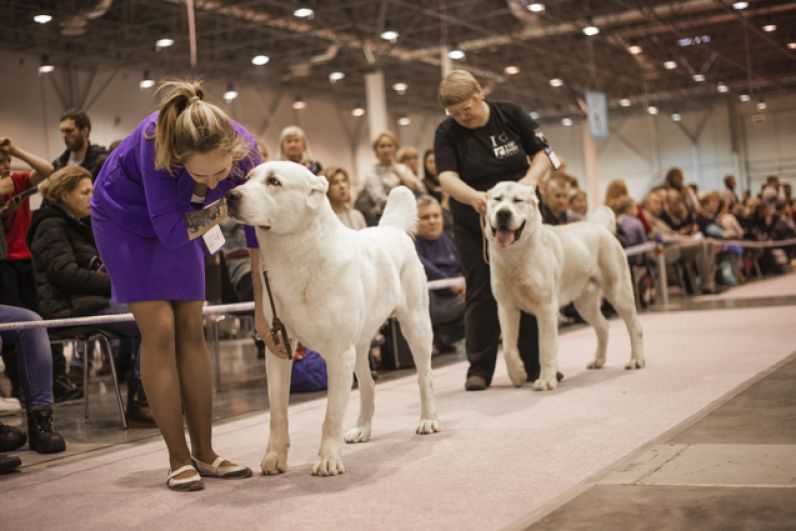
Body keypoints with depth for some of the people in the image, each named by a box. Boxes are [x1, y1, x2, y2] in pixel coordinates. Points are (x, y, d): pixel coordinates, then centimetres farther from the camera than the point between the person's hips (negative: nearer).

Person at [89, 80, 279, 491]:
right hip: (124, 217, -4)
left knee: (191, 330, 0)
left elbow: (259, 234, -19)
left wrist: (263, 310, -17)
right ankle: (178, 459, -5)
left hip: (176, 221, 4)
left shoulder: (244, 150, -28)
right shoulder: (155, 141, -39)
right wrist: (221, 211, -20)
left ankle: (204, 453, 7)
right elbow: (171, 232, -35)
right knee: (159, 330, -12)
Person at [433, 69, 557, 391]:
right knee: (481, 294, 0)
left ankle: (536, 364, 11)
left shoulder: (511, 115, -4)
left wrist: (529, 179, -21)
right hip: (474, 225, 0)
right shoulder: (447, 133, -7)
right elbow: (447, 178, -21)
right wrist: (474, 196, -41)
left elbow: (543, 154, -1)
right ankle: (479, 368, 7)